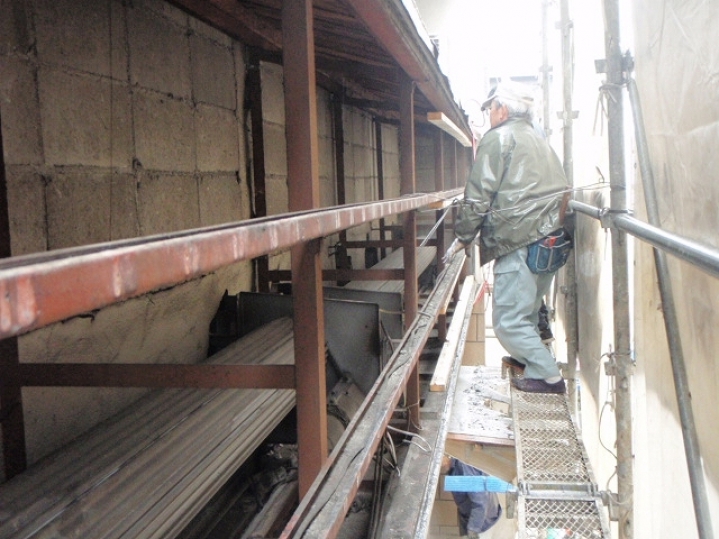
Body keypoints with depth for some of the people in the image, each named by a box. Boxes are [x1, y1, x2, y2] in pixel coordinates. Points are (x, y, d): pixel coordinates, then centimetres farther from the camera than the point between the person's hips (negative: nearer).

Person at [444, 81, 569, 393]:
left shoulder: (498, 138, -3)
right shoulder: (540, 142, 23)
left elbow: (478, 196, -8)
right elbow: (559, 190, 24)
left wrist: (462, 237, 0)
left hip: (518, 242, -9)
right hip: (550, 239, 9)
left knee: (508, 320, -4)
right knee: (528, 309, 24)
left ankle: (546, 375, -2)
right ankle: (527, 357, 38)